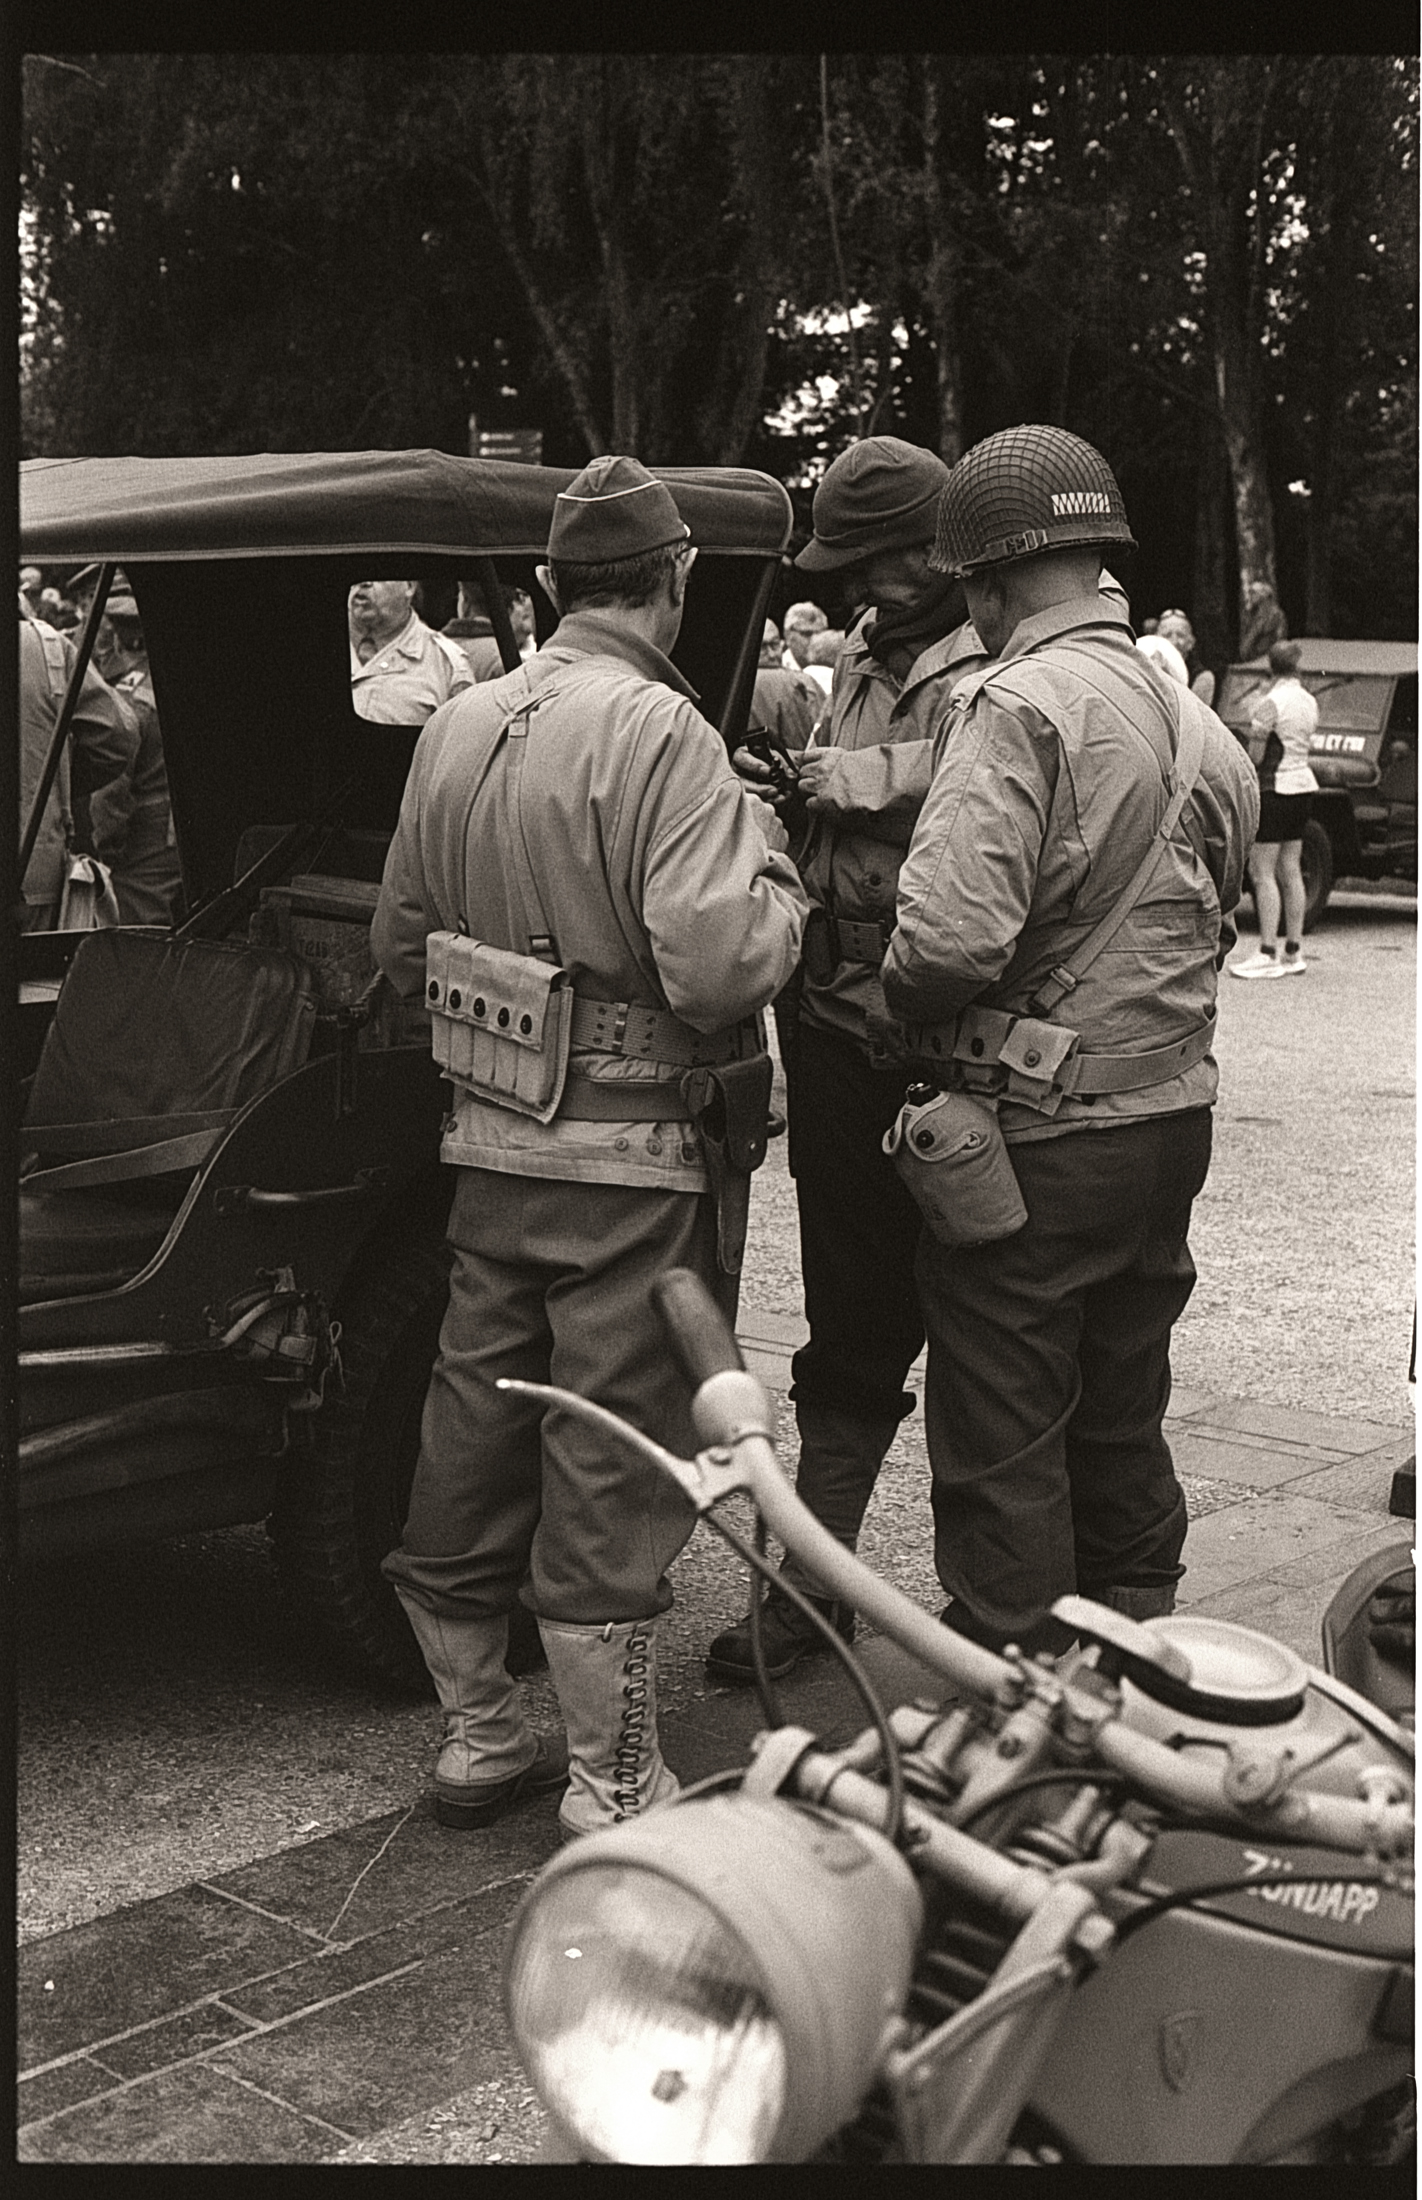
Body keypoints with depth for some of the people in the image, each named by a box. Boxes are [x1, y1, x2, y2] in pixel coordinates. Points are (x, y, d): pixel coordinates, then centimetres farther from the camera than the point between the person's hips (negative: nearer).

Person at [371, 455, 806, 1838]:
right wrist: (768, 864, -5)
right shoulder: (659, 734, -15)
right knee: (611, 1469, 2)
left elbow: (398, 949, 15)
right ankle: (614, 1795, 14)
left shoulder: (456, 729, 7)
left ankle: (476, 1737, 32)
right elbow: (717, 966, -24)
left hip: (488, 1142, 7)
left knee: (473, 1438, 16)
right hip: (627, 1155, -7)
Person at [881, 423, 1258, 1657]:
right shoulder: (1198, 726, 9)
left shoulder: (1019, 704, -17)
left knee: (1002, 1452, 4)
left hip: (1037, 1139, -8)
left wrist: (900, 1000, -8)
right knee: (1122, 1429, 21)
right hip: (1173, 1123, 8)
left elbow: (951, 938, -27)